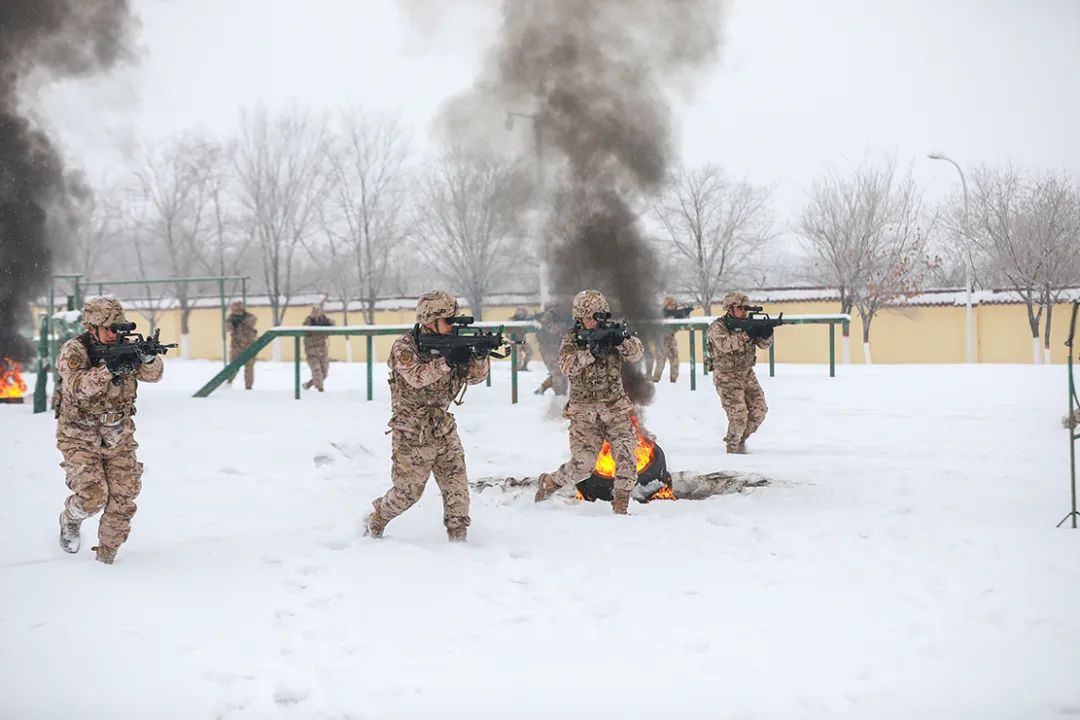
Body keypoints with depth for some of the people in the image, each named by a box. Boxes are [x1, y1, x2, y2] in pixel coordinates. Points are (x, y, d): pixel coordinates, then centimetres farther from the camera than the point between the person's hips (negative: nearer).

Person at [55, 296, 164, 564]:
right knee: (93, 496, -16)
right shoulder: (73, 351, -15)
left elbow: (153, 374, -12)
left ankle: (108, 549, 17)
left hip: (119, 437, 4)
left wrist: (149, 357, -34)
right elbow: (78, 386, -32)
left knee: (124, 496, -4)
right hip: (80, 438, -4)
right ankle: (69, 520, 18)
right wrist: (109, 370, -45)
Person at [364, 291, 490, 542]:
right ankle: (374, 522, 27)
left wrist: (479, 355, -19)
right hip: (412, 434, -5)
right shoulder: (403, 348, -13)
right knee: (408, 491, 3)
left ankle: (458, 537, 7)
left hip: (444, 429, 5)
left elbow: (475, 376, 1)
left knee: (457, 487, -3)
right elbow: (417, 377, -29)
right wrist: (448, 361, -38)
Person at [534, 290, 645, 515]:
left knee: (626, 456, -13)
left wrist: (621, 341, -30)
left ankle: (620, 505, 0)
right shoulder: (571, 340, 1)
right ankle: (549, 482, 20)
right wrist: (592, 352, -32)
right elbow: (567, 366, -18)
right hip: (584, 412, -2)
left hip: (615, 409, 2)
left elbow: (637, 353, -10)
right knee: (582, 465, -8)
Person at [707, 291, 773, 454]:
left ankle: (740, 439, 21)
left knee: (759, 410, 2)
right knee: (738, 414, -14)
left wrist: (766, 334, -18)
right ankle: (732, 447, 5)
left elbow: (763, 344, 5)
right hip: (726, 377, -6)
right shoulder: (717, 326, -10)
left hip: (747, 374, 6)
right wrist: (746, 334, -34)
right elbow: (725, 345, -29)